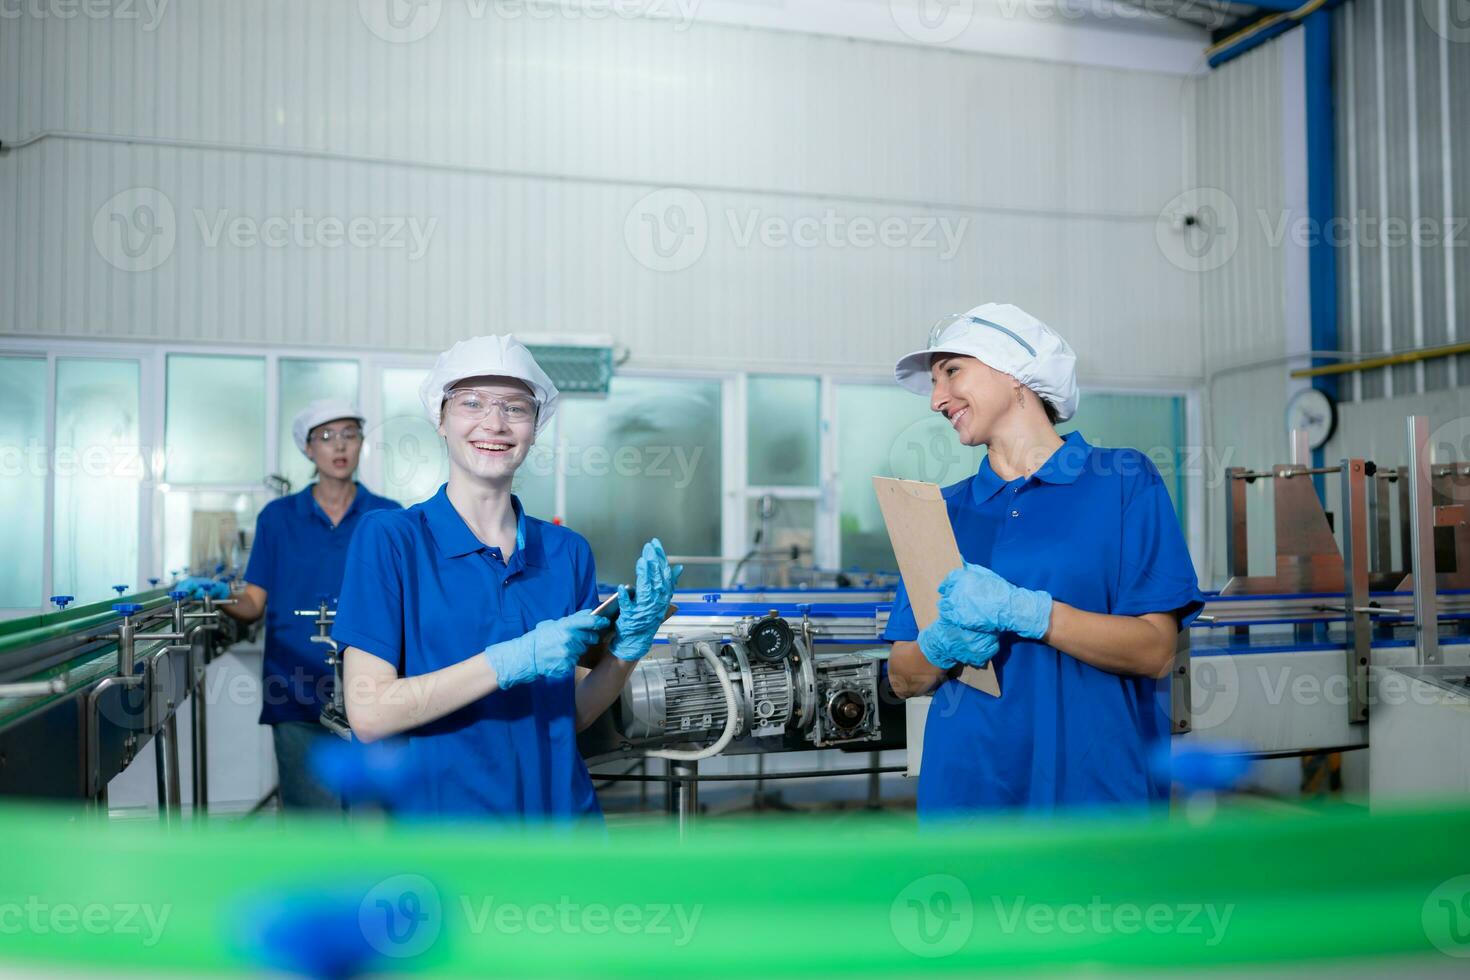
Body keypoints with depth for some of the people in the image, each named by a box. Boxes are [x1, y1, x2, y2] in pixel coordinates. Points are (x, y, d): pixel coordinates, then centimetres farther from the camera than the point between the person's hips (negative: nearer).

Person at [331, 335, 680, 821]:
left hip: (558, 812, 4)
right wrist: (514, 661, -23)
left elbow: (572, 715, 4)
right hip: (432, 812, -3)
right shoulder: (389, 538, -10)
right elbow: (368, 713, -16)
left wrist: (626, 648, -13)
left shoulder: (567, 550, 0)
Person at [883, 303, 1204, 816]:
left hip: (1096, 783, -3)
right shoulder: (944, 510, 7)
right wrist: (941, 646, -15)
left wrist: (1022, 610, -22)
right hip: (964, 782, 3)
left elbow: (1155, 651, -10)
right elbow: (903, 679, 7)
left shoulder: (1122, 479, -2)